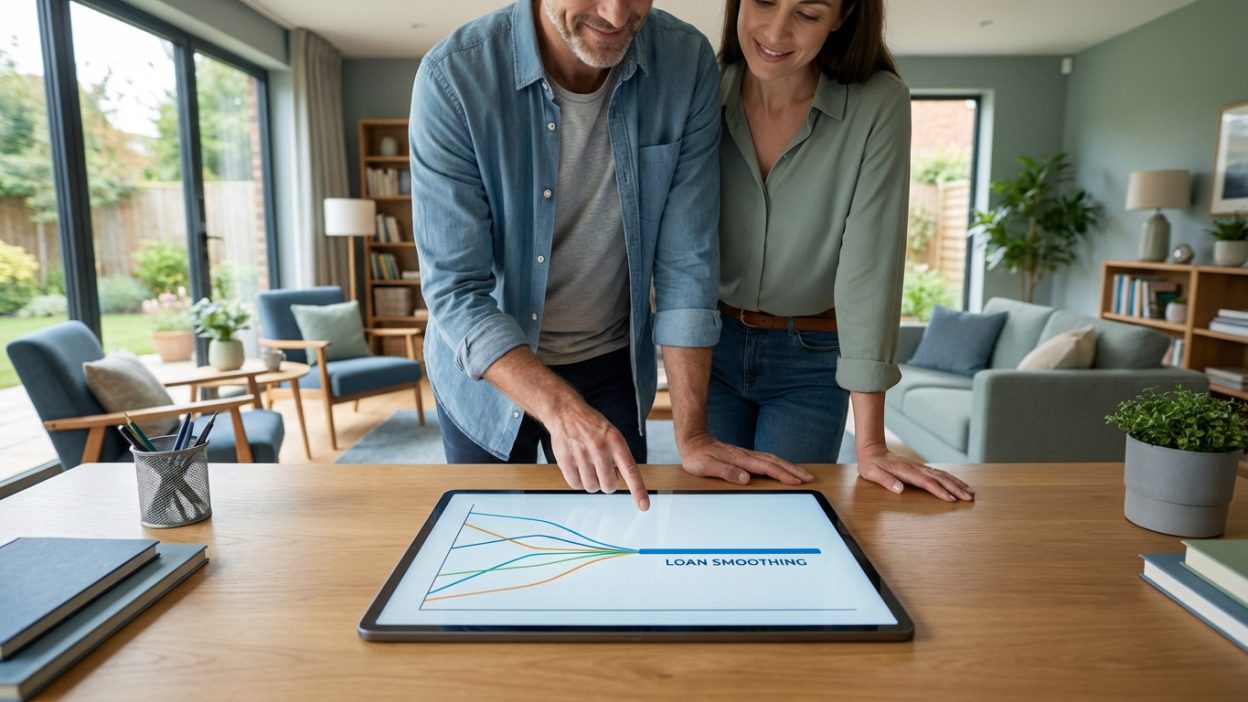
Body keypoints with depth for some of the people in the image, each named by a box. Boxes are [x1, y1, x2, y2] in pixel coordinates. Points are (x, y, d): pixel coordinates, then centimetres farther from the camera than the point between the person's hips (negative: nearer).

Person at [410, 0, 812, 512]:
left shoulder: (686, 64, -16)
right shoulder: (453, 77, -22)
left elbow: (686, 260, -14)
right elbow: (453, 289, -23)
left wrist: (691, 435, -16)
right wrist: (561, 410, -37)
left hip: (612, 367, 2)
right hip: (483, 368, -1)